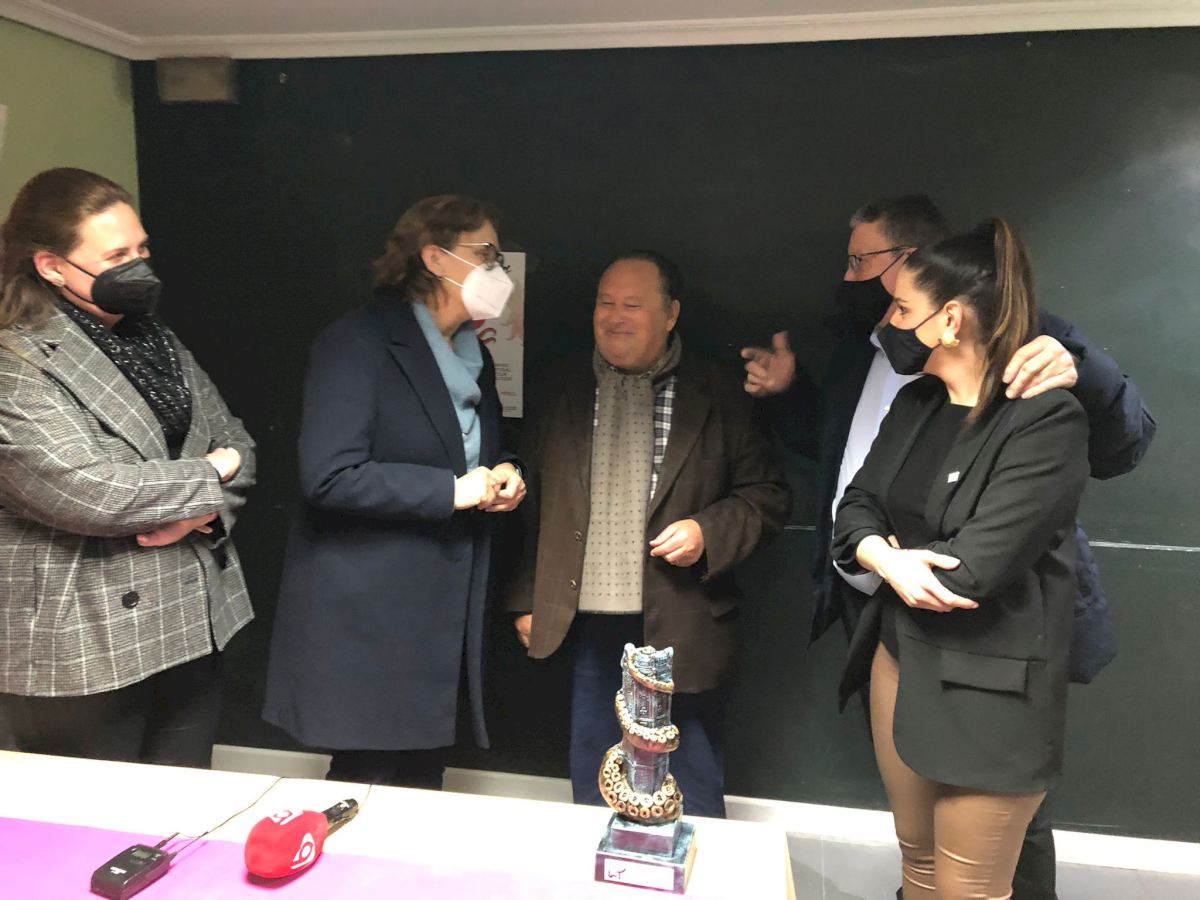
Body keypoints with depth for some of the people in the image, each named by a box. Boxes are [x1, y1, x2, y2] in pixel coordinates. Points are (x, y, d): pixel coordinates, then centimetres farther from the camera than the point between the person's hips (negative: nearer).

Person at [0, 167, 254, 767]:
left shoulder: (155, 340, 10)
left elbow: (235, 442, 9)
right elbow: (86, 492, -23)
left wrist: (197, 510, -12)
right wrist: (208, 477, -9)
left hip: (193, 632, 6)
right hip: (83, 654, -6)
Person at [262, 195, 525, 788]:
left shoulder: (475, 357, 14)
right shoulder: (359, 342, -11)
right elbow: (330, 476, -21)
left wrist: (504, 476, 1)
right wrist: (452, 490, -18)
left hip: (444, 618, 7)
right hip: (368, 618, -7)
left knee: (420, 792, 14)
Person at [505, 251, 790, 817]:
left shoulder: (716, 397, -2)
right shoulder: (563, 391, 6)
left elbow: (766, 495, 2)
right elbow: (533, 500, 9)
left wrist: (709, 532, -16)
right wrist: (526, 598, 8)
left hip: (680, 627, -2)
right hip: (588, 625, 3)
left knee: (692, 800, 12)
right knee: (592, 791, 19)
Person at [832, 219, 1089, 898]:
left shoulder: (1048, 420, -18)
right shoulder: (915, 403, 5)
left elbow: (971, 569, -24)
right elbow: (856, 508, 3)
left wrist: (886, 551, -6)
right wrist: (888, 560, -18)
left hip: (990, 688, -7)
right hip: (900, 659, 7)